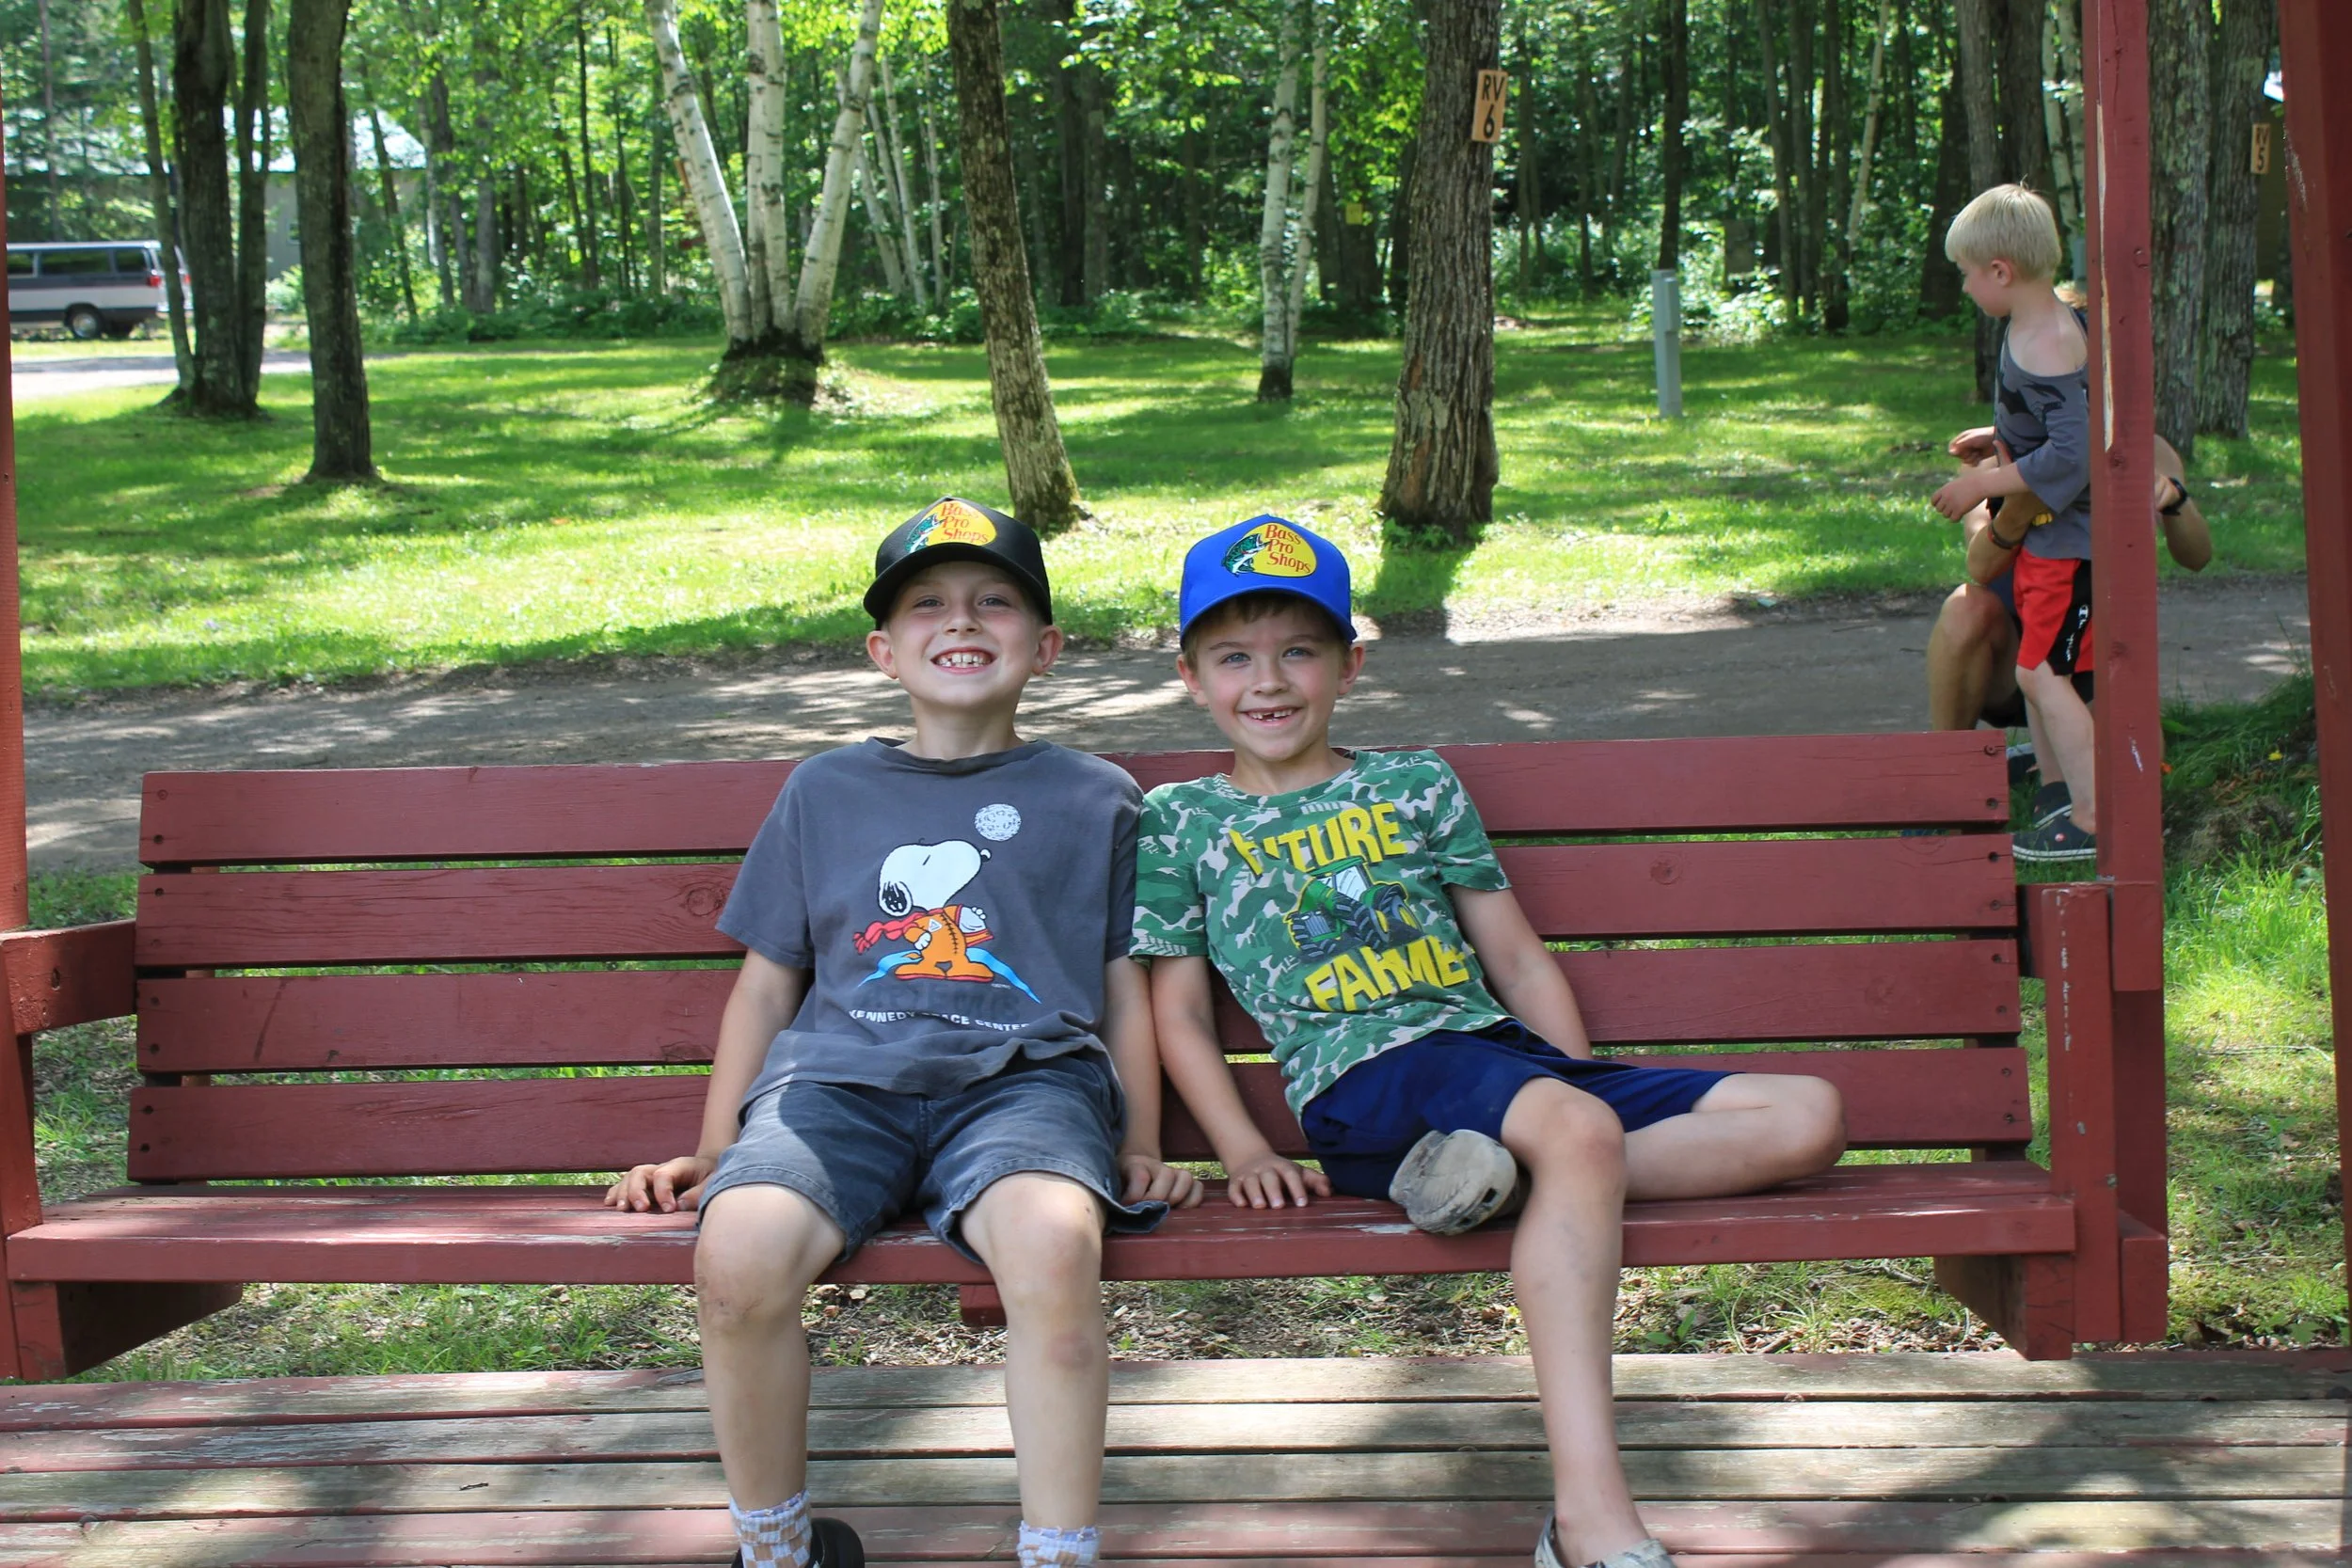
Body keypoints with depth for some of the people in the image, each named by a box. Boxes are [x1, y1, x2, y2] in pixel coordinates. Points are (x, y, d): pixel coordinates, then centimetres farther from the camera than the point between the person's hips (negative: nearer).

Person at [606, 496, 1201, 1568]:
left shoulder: (1094, 799, 19)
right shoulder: (825, 791, 22)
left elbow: (1125, 988, 19)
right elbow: (767, 981, 23)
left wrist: (1141, 1150, 8)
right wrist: (712, 1153, 17)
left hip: (1021, 1078, -1)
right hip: (837, 1077, 2)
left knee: (1056, 1243, -37)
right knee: (738, 1253, -31)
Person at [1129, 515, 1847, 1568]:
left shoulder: (1416, 786, 22)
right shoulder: (1178, 823, 15)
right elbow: (1179, 1013, 11)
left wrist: (1584, 1087, 5)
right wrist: (1246, 1151, -4)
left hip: (1501, 1050, 5)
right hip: (1364, 1079, -5)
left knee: (1808, 1119, -10)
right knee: (1575, 1131, -38)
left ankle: (1507, 1174, -26)